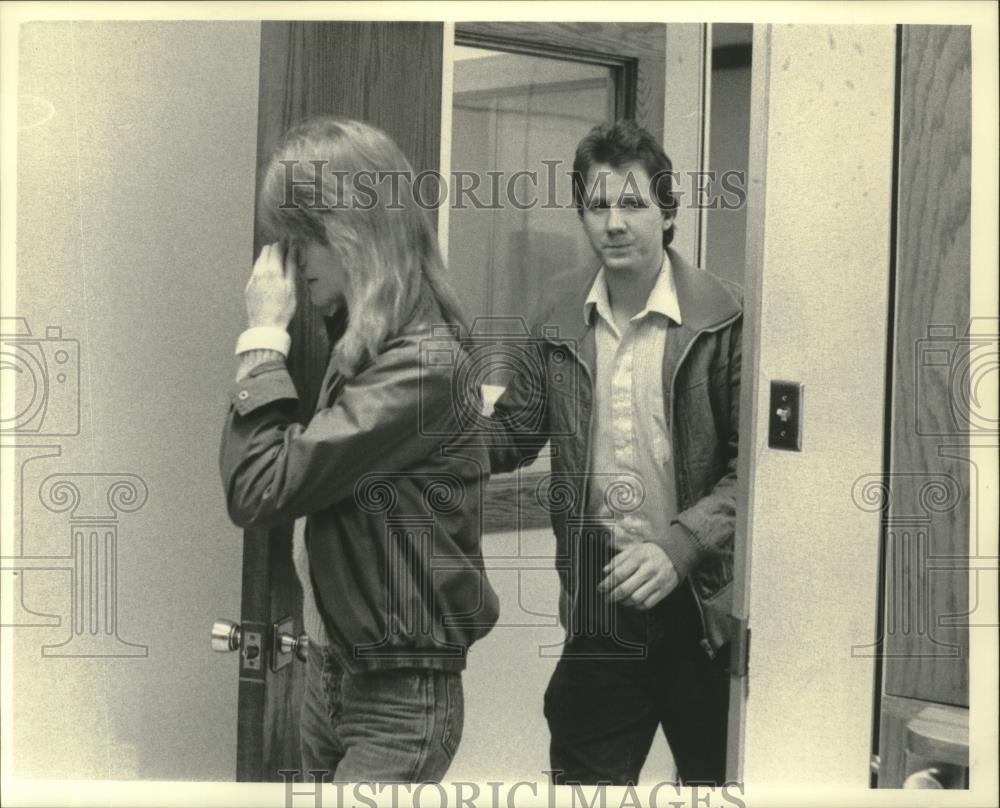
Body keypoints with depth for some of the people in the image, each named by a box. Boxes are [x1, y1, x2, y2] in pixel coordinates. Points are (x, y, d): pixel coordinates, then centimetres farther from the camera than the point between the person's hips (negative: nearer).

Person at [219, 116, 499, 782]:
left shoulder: (421, 363, -20)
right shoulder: (360, 345, 7)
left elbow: (258, 491, -23)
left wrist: (264, 336, -15)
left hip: (401, 699, -8)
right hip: (331, 673, 8)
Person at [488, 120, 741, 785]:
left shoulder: (724, 318, -9)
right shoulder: (562, 320, 4)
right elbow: (513, 435, 10)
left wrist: (679, 545, -21)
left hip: (699, 604, -3)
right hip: (599, 605, 3)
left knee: (714, 779, 10)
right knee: (582, 778, 10)